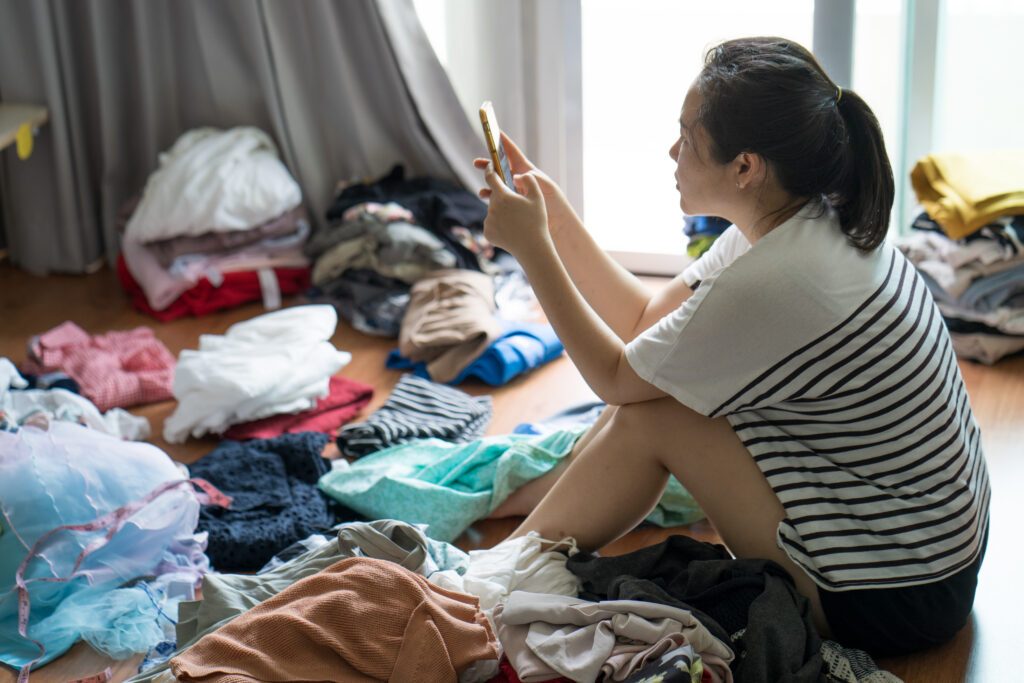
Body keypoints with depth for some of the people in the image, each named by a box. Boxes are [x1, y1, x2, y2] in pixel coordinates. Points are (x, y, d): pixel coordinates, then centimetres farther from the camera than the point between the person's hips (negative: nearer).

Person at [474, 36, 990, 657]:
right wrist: (557, 219, 3)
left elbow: (615, 377, -12)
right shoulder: (808, 222, -2)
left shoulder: (774, 284, -30)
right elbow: (645, 319, 9)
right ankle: (546, 495, 28)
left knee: (649, 417, -9)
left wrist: (531, 246, -7)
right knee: (665, 382, 8)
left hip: (894, 601, -9)